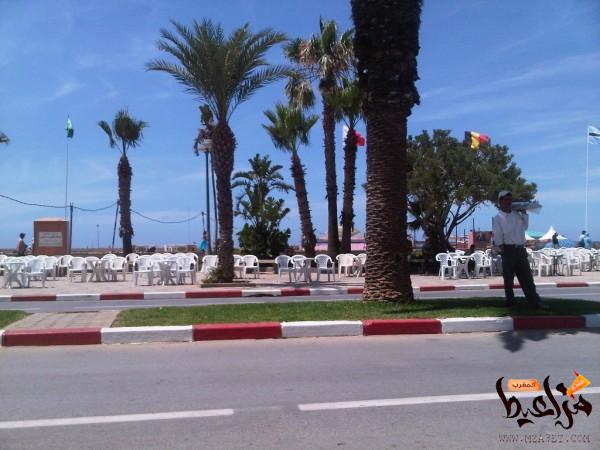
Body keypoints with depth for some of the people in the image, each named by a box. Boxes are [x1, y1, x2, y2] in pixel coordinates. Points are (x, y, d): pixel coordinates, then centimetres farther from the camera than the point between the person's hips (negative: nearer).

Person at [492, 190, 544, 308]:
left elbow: (525, 226, 25)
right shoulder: (497, 218, -1)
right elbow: (497, 236, -5)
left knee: (527, 277, 4)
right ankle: (510, 302, 13)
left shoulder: (517, 214, 15)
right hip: (508, 249, -5)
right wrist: (502, 249, -12)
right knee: (508, 278, 4)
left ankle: (535, 302, 5)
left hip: (521, 249, 5)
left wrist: (524, 212, 16)